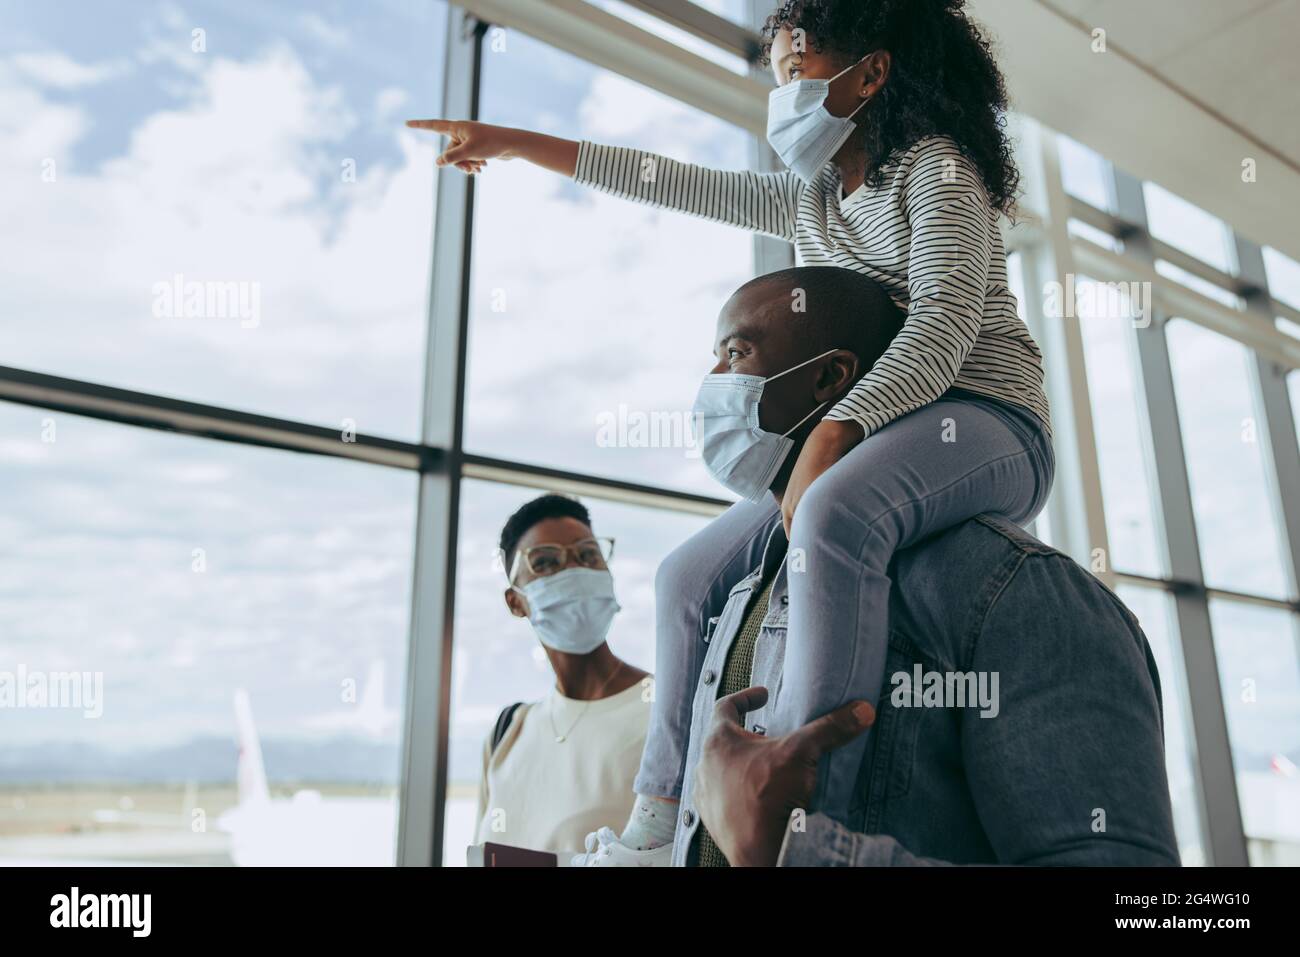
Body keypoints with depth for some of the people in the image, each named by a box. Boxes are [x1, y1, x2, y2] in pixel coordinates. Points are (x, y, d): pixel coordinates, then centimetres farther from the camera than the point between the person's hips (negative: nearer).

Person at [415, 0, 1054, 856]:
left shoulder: (934, 168, -4)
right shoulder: (809, 202, 19)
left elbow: (941, 330, -19)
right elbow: (672, 183, 19)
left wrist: (824, 441, -33)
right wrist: (511, 142, 22)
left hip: (984, 420, -8)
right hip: (859, 440, 8)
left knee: (832, 515, -40)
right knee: (689, 579, 5)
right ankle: (660, 818, 10)